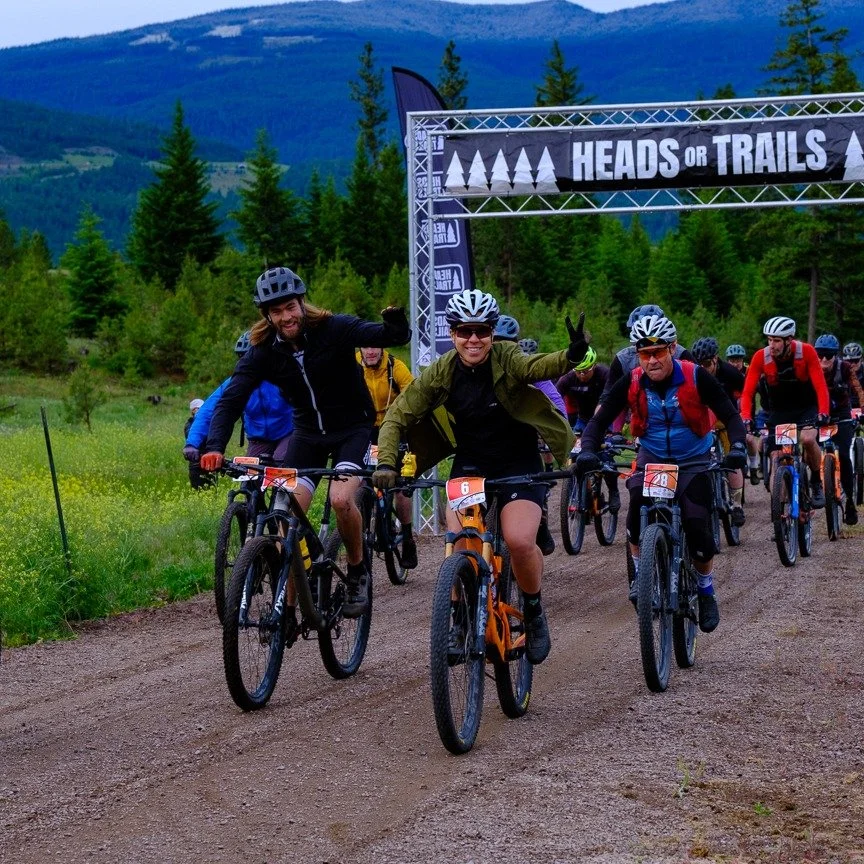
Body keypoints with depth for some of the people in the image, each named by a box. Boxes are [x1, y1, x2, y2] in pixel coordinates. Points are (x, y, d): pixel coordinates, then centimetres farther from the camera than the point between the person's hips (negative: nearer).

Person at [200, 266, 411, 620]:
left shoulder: (334, 329, -18)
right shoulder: (263, 352, -11)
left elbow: (396, 337, -21)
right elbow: (231, 399, -20)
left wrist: (396, 323, -47)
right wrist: (214, 448, -36)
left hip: (352, 428, -3)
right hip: (307, 432, 3)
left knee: (341, 499, -27)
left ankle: (358, 574, 0)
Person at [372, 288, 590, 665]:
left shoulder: (507, 360, -15)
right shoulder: (440, 373, -9)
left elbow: (539, 366, -37)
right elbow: (397, 417, -8)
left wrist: (572, 356, -60)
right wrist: (386, 463, -25)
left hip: (519, 465, -2)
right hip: (470, 464, 2)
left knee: (520, 541, -24)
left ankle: (534, 611, 4)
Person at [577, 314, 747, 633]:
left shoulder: (696, 378, -19)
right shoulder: (630, 384, -14)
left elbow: (730, 416, -16)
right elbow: (600, 420, -12)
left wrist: (737, 448, -35)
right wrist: (587, 451, -32)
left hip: (693, 461, -1)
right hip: (651, 458, 1)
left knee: (697, 524, -18)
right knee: (637, 505, -28)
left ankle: (706, 590, 8)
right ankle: (640, 574, -6)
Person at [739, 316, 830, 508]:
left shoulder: (806, 352, -20)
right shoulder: (761, 357, -18)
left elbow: (820, 385, -23)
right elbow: (747, 392, -18)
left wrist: (823, 412, -39)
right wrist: (746, 417, -35)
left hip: (807, 407, -2)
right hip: (780, 411, 2)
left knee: (808, 439, -28)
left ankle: (817, 483, -4)